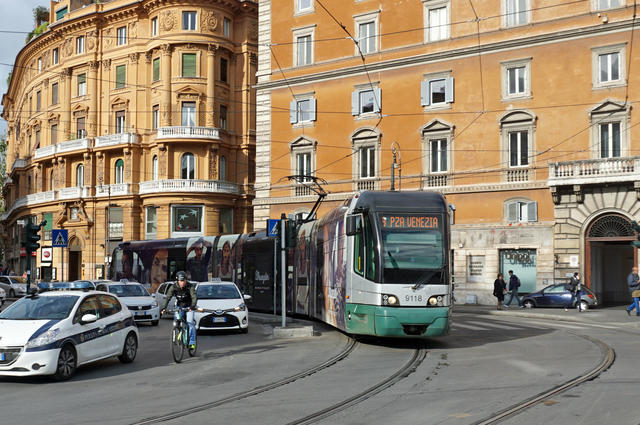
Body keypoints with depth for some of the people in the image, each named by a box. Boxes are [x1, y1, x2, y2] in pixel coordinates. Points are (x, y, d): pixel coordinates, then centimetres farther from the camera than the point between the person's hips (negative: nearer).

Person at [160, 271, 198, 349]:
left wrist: (192, 306, -54)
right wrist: (163, 308, -38)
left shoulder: (190, 287, -23)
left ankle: (192, 343, -12)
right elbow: (167, 298, -22)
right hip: (179, 306, 3)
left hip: (189, 306, -3)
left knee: (190, 322, -17)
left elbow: (194, 297, -35)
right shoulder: (173, 287, -16)